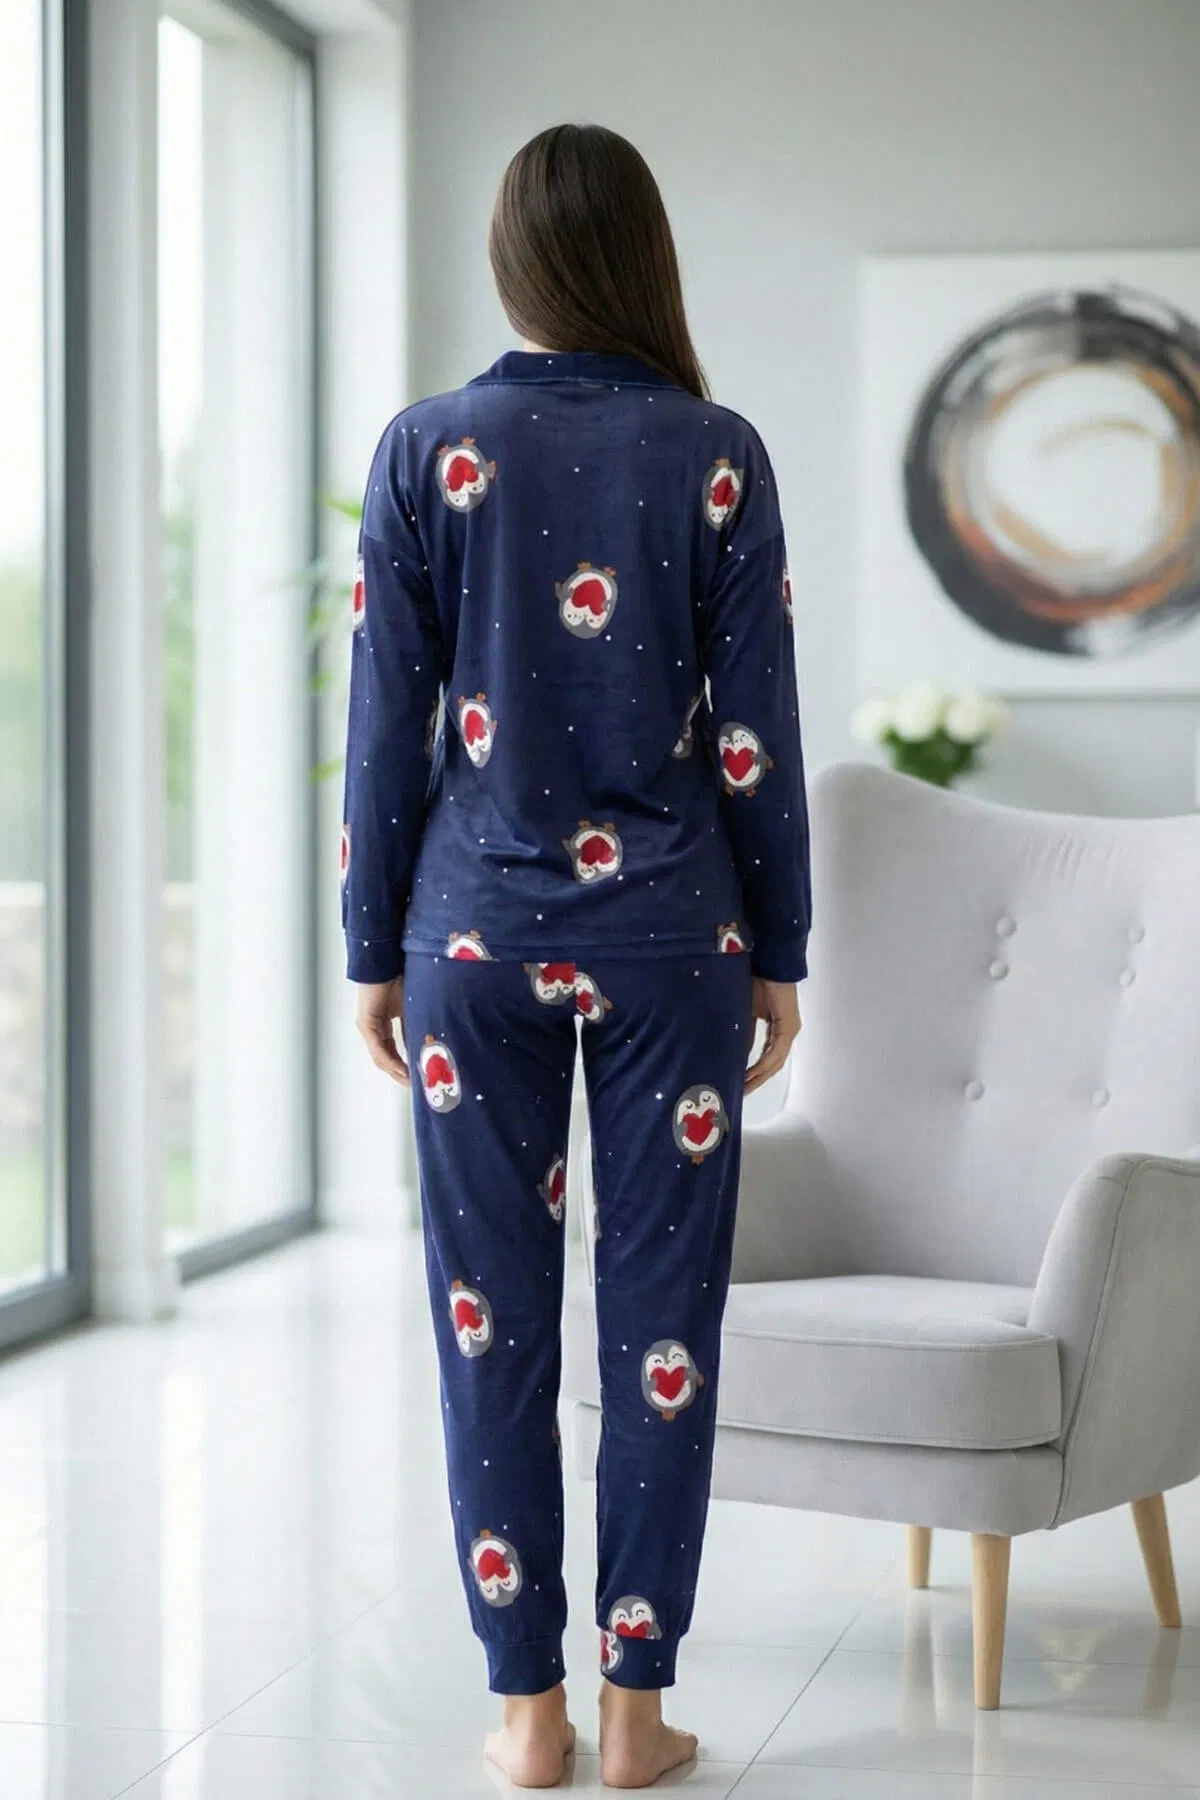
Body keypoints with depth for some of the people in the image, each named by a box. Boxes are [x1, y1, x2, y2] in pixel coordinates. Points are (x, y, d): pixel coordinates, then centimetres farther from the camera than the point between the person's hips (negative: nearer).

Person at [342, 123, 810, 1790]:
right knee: (659, 1318, 5)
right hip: (665, 928, 0)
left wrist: (376, 948, 8)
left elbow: (386, 723, 0)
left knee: (495, 1318, 7)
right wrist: (778, 949, 7)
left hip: (479, 925, 1)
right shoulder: (714, 453, -3)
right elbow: (755, 728, -2)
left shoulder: (427, 449, -2)